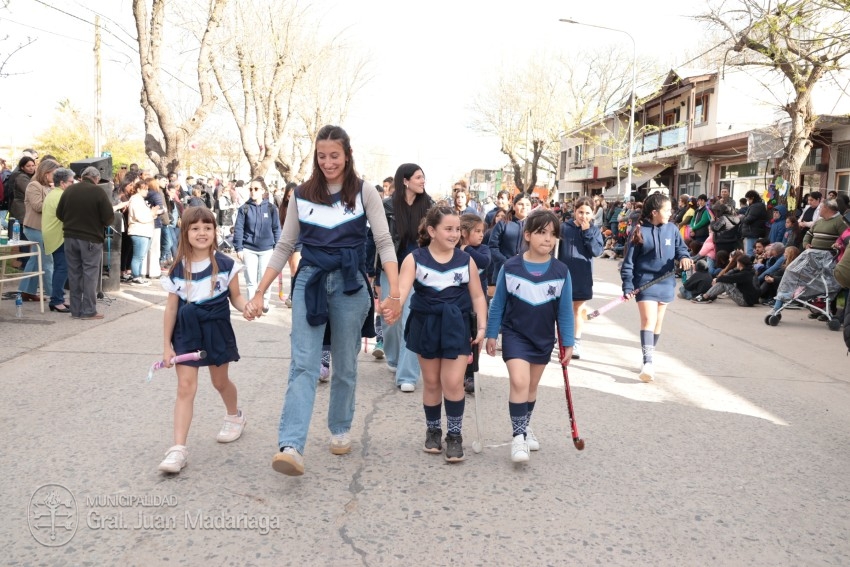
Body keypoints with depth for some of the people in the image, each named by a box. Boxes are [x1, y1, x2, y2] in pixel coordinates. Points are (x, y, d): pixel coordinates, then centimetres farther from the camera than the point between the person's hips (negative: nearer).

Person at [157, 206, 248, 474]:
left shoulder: (225, 265, -7)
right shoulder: (177, 270, -4)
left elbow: (235, 297, 2)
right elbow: (171, 309, 0)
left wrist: (247, 306, -22)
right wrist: (166, 345, 1)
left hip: (217, 330, 0)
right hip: (186, 333, 0)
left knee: (220, 382, 17)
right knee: (185, 386, -8)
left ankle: (235, 416, 48)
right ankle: (178, 448, -8)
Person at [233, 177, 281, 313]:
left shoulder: (271, 208, -1)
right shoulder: (244, 209, -2)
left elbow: (276, 229, 2)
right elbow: (238, 229, -2)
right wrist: (238, 248, -7)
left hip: (267, 249, 0)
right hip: (249, 249, 0)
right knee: (251, 280, 3)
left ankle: (265, 301, 32)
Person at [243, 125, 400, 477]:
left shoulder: (364, 192, -1)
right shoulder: (302, 194, 5)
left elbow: (384, 243, -6)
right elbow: (284, 247, 8)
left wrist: (394, 293, -18)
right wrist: (259, 293, 2)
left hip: (349, 284, -1)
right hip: (310, 281, 1)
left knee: (345, 365, 11)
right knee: (303, 364, -9)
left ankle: (340, 429, 31)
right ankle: (291, 447, -17)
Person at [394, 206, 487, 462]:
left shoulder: (466, 260, 0)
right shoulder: (414, 259, -7)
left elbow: (477, 297, 6)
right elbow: (402, 290, -20)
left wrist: (482, 326, -3)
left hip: (456, 326, 0)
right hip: (426, 325, 0)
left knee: (453, 383, -6)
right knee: (431, 383, 12)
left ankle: (454, 435, 10)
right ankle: (433, 430, 30)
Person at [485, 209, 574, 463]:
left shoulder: (561, 271, -9)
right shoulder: (510, 267, -13)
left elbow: (565, 310, 0)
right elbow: (497, 304, -2)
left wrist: (567, 344, 2)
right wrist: (491, 335, 2)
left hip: (544, 339, 3)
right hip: (514, 334, -3)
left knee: (532, 386, 17)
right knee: (519, 382, -18)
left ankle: (525, 427, 38)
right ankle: (518, 435, -5)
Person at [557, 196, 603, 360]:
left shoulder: (594, 229, -1)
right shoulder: (565, 227, -3)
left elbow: (597, 251, -13)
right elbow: (557, 251, 3)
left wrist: (587, 232, -17)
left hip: (582, 277, 0)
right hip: (564, 274, 0)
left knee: (578, 309, 8)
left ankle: (576, 342, 17)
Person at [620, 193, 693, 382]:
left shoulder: (672, 229, 3)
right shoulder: (640, 231, -8)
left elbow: (681, 247, 9)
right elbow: (629, 260, -6)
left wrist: (684, 257, -16)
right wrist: (627, 285, -10)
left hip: (665, 283, 5)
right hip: (645, 283, -5)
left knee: (658, 322, 13)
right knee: (648, 320, -15)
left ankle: (648, 359, 27)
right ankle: (647, 363, -19)